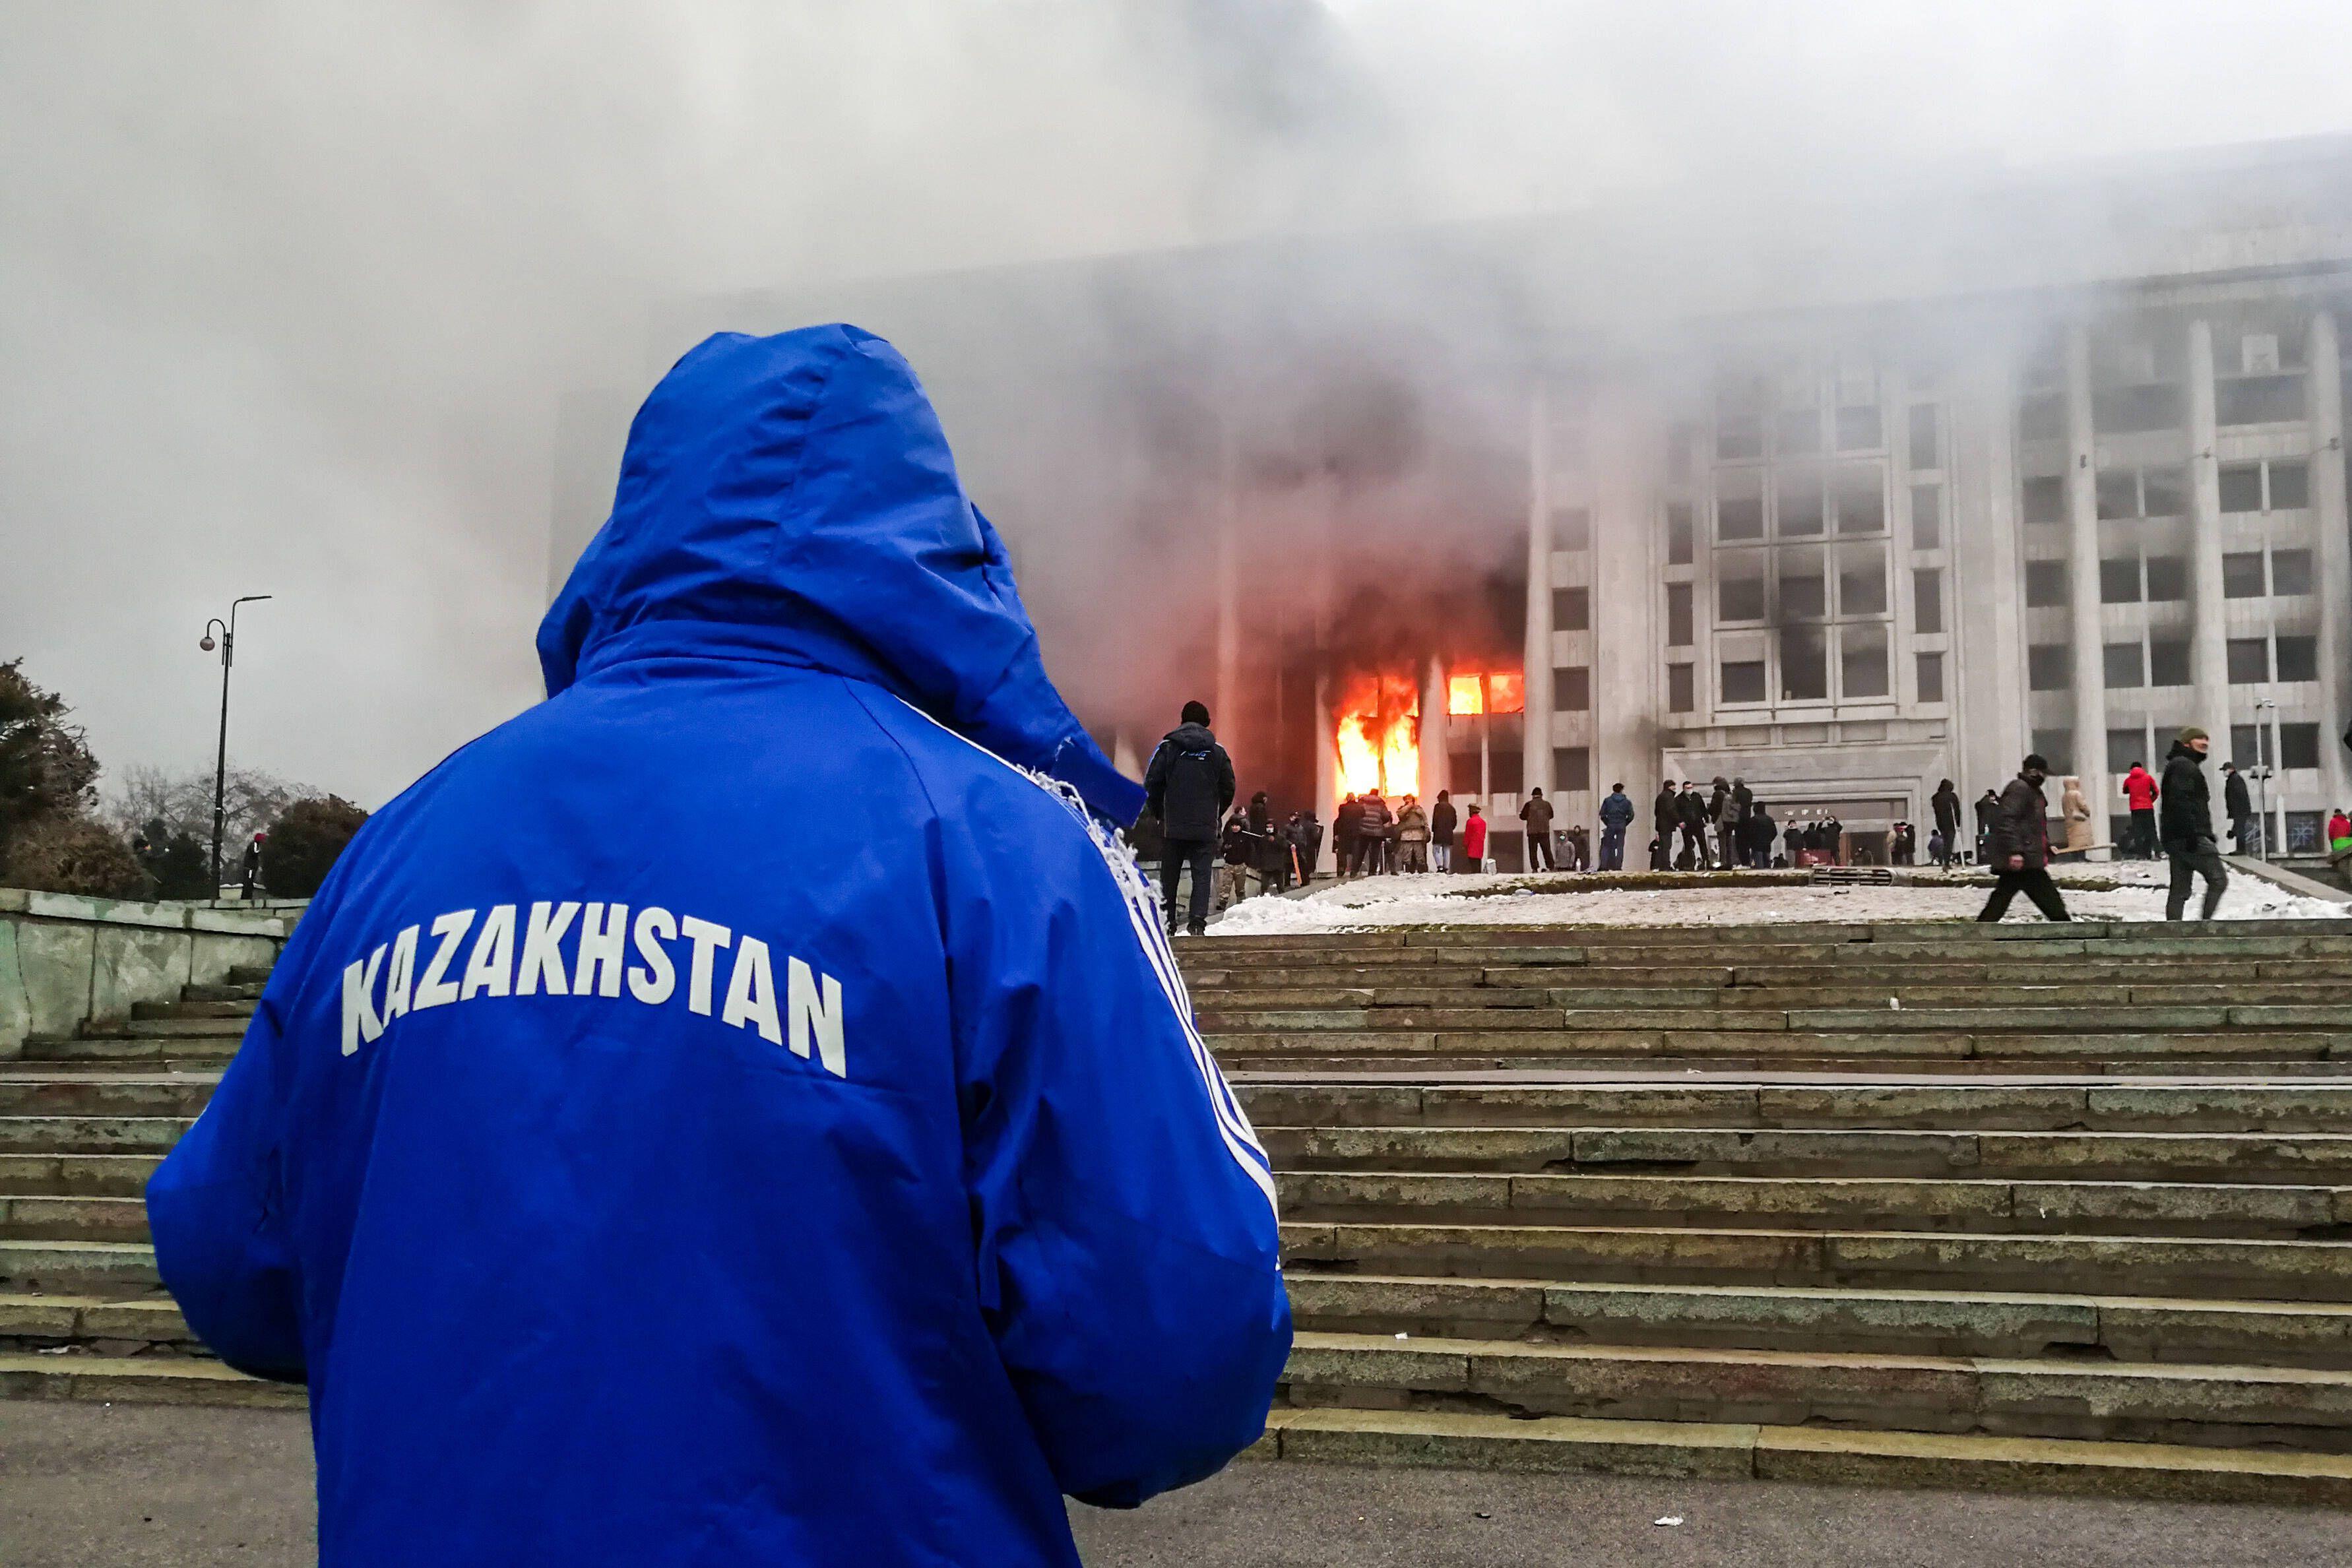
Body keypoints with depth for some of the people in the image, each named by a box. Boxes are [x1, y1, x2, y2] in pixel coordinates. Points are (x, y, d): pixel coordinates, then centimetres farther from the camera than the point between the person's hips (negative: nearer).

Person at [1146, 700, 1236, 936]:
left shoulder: (1168, 747, -1)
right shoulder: (1217, 751, 4)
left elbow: (1152, 783, -2)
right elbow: (1228, 788, 6)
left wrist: (1158, 814, 10)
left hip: (1173, 827, 0)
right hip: (1206, 828, 0)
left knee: (1169, 875, 8)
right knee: (1202, 875, 1)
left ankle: (1167, 923, 8)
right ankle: (1198, 919, -12)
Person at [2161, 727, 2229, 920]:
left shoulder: (2177, 765, 25)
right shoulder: (2184, 766, -8)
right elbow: (2180, 801, -20)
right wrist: (2192, 835, -25)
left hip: (2175, 839, 10)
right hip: (2191, 838, -10)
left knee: (2180, 889, 8)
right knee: (2218, 879, -9)